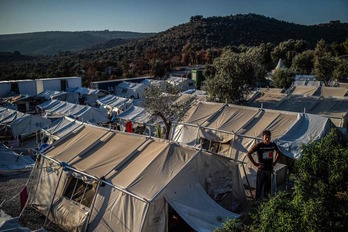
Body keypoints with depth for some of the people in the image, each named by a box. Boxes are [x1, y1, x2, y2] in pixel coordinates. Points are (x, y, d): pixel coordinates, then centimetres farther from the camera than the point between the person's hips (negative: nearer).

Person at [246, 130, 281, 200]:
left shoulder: (273, 145, 1)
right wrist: (255, 163, -13)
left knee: (268, 187, 14)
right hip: (261, 170, -4)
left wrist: (275, 162, 10)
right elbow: (248, 154, -13)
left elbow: (279, 152, 21)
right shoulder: (259, 145, -13)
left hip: (270, 169, 4)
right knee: (259, 187, 3)